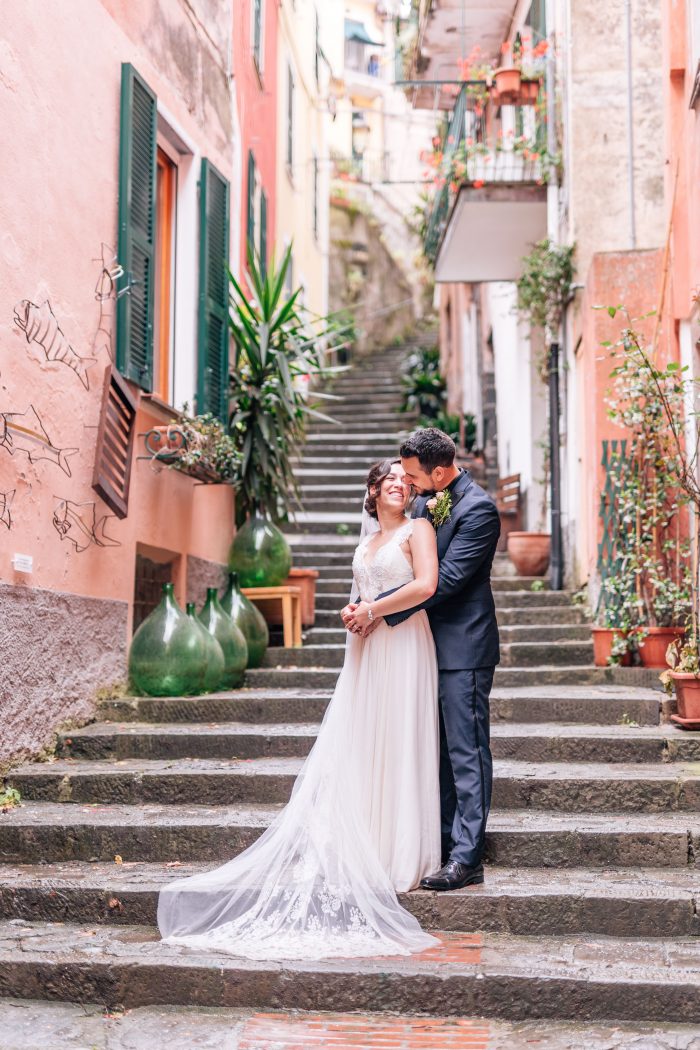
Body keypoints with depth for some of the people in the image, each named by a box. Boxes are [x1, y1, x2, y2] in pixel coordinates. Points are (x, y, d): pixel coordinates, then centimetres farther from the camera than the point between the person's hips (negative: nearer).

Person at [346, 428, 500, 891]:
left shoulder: (478, 509, -16)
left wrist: (377, 609, -20)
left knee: (466, 750, -5)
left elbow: (444, 580, -22)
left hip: (463, 647, -9)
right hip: (433, 644, 9)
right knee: (441, 750, 13)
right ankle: (444, 843, 21)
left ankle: (467, 858, -2)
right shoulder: (427, 502, 10)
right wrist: (362, 605, -1)